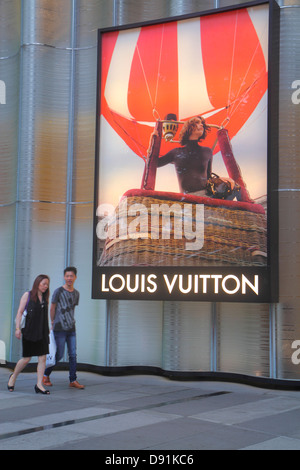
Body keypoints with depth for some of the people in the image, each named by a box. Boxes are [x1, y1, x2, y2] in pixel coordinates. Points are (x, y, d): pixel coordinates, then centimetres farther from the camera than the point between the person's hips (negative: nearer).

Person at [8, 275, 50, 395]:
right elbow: (20, 312, -4)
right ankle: (13, 377, 26)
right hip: (29, 331, -4)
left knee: (42, 358, -3)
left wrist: (48, 329, 16)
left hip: (42, 333, 4)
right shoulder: (27, 295, -1)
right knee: (26, 359, 1)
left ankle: (39, 385, 2)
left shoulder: (45, 298, 11)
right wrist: (18, 328, -12)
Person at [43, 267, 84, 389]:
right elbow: (52, 308, 3)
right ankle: (46, 375, 16)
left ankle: (73, 380, 5)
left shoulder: (76, 293, 11)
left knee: (73, 355, 1)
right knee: (59, 355, -3)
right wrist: (53, 323, 10)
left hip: (72, 328, 5)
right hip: (59, 328, -5)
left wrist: (70, 321, 13)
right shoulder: (58, 291, -5)